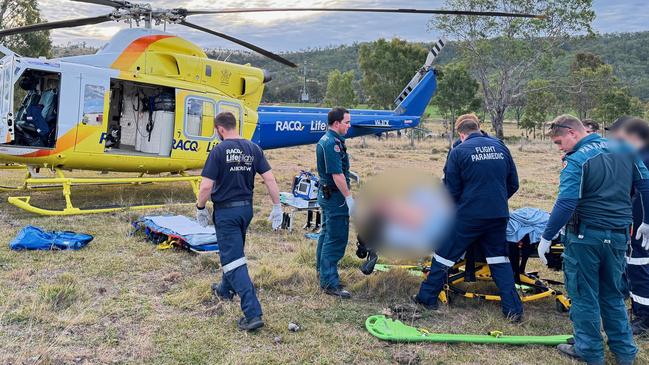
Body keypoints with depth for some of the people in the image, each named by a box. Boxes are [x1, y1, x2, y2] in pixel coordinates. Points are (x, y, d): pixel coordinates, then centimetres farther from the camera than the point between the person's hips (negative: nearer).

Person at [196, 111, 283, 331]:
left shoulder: (219, 151, -14)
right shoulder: (253, 149, 2)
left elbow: (206, 186, -17)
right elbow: (270, 179, -2)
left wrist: (200, 208, -2)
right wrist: (277, 207, 4)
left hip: (226, 211, -6)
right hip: (246, 209, 7)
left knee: (234, 260, -4)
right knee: (235, 250, 27)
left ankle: (253, 314, -10)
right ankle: (226, 289, 49)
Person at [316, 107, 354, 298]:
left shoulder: (324, 140, 13)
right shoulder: (333, 143, -21)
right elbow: (337, 175, -25)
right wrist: (349, 197, -21)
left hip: (326, 194, 11)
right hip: (335, 196, -11)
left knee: (327, 232, 23)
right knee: (336, 239, -8)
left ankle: (322, 269, 37)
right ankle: (330, 282, -4)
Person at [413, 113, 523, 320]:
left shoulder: (459, 151, -5)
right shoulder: (500, 147, 8)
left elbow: (451, 191, -4)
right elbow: (513, 184, 13)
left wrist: (455, 210, 14)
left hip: (469, 216, -4)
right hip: (499, 215, 4)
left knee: (445, 255, 9)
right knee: (499, 259, 15)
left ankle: (427, 298, 19)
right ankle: (513, 309, 14)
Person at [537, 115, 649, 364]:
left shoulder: (577, 160, -15)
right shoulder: (624, 149, 6)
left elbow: (566, 203, -22)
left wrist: (546, 237, -16)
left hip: (586, 236, -6)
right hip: (618, 235, 7)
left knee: (584, 296, 8)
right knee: (613, 294, 20)